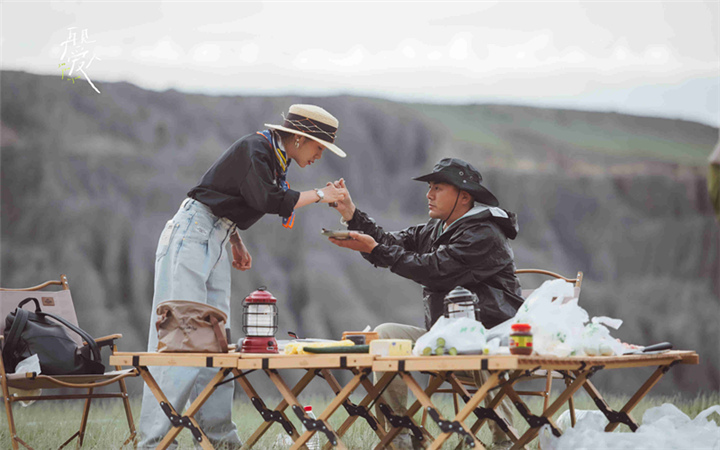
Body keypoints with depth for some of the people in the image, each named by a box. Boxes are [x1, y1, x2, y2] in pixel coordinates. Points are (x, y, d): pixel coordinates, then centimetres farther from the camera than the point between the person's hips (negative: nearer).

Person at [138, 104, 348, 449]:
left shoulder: (276, 159, 15)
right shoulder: (254, 149, -14)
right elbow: (268, 201, -25)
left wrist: (237, 242, 17)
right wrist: (319, 195, -14)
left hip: (216, 244, 10)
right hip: (190, 236, -10)